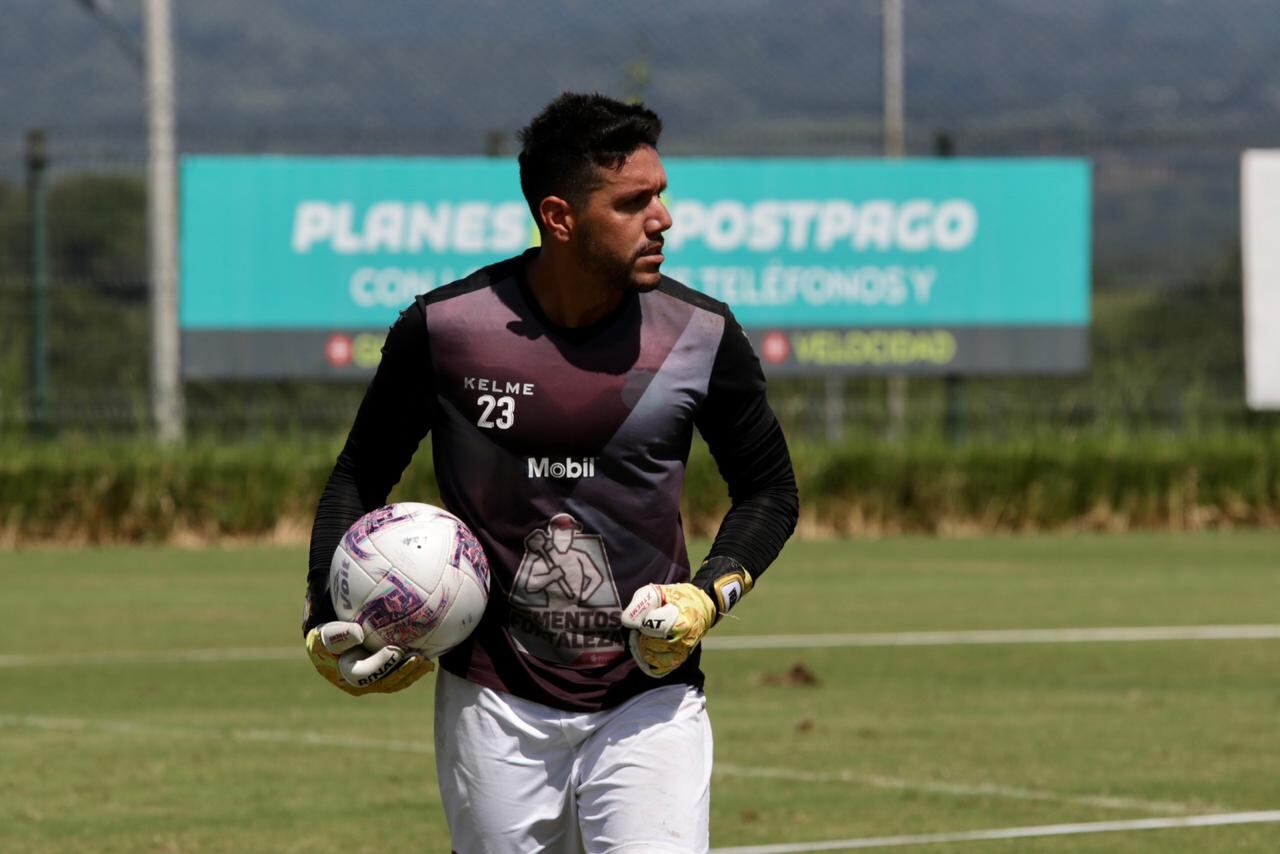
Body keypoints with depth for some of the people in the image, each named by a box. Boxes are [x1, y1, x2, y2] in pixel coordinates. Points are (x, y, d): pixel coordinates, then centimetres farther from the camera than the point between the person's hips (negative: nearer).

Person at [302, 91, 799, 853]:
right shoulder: (443, 330, -7)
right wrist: (329, 619, -5)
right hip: (493, 702, 0)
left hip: (649, 698, 0)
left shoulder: (699, 335, -5)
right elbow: (360, 476, 8)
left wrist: (710, 593, -8)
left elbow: (770, 490, 10)